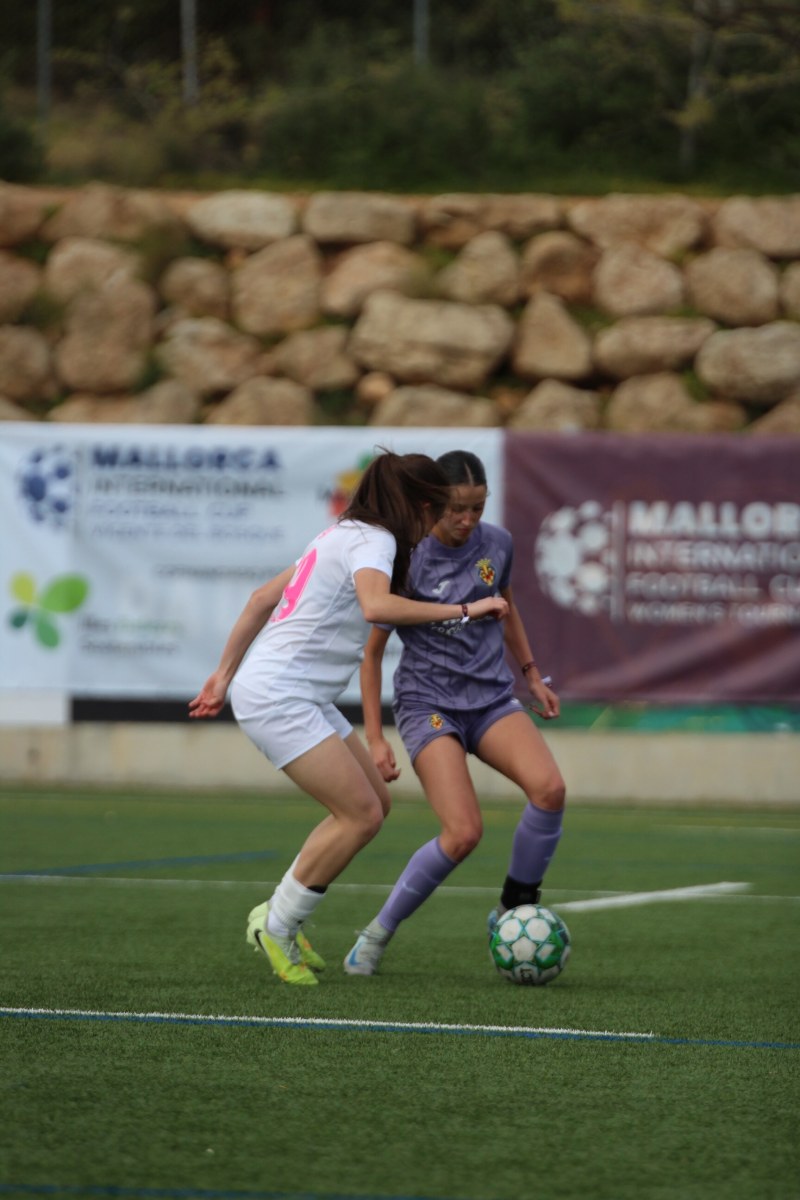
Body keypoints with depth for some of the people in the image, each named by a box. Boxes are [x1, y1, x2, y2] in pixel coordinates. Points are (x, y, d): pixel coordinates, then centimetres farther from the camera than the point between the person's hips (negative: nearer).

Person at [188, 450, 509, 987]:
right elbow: (377, 605, -35)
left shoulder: (345, 535, 17)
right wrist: (461, 611, -31)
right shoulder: (374, 540, -13)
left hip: (306, 697, 10)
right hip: (278, 694, -10)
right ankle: (278, 927, 1)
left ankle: (279, 919, 16)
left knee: (375, 803, 10)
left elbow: (263, 597, 21)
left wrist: (225, 673, 23)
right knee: (360, 815, -11)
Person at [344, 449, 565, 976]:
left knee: (550, 788, -24)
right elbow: (371, 650, -5)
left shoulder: (497, 544, 0)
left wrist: (532, 675, 23)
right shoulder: (407, 560, -13)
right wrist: (375, 738, -8)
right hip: (428, 704, -4)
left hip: (492, 697, 4)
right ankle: (379, 933, -1)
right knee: (464, 833, -22)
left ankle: (512, 911, -4)